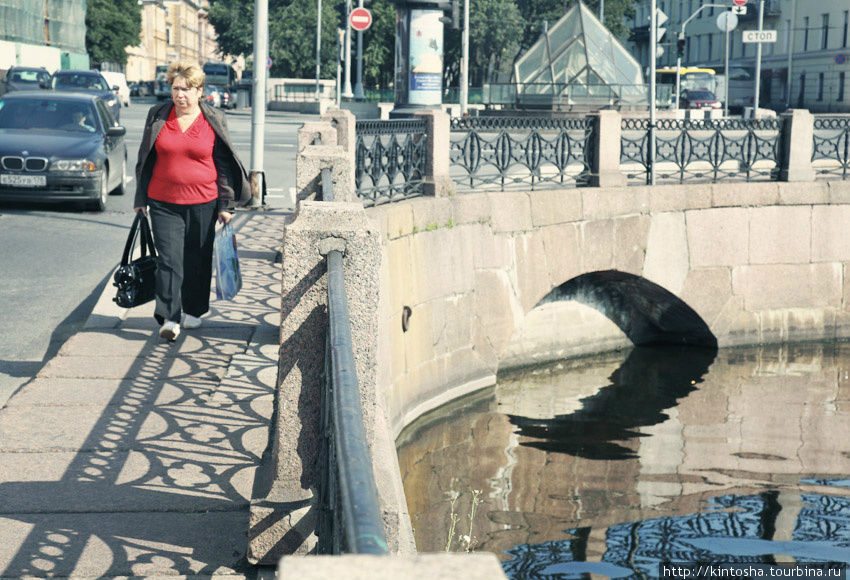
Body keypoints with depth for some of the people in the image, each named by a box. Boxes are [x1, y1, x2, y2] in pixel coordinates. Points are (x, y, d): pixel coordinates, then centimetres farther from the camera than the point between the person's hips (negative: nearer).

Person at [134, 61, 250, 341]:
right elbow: (145, 159, 12)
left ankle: (194, 310, 28)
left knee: (198, 260, 9)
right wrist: (141, 199, 12)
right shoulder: (158, 116, 4)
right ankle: (169, 318, -9)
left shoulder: (214, 121, 0)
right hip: (163, 202, 0)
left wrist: (225, 205, 2)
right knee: (168, 259, -8)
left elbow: (224, 165, 5)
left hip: (203, 203, 0)